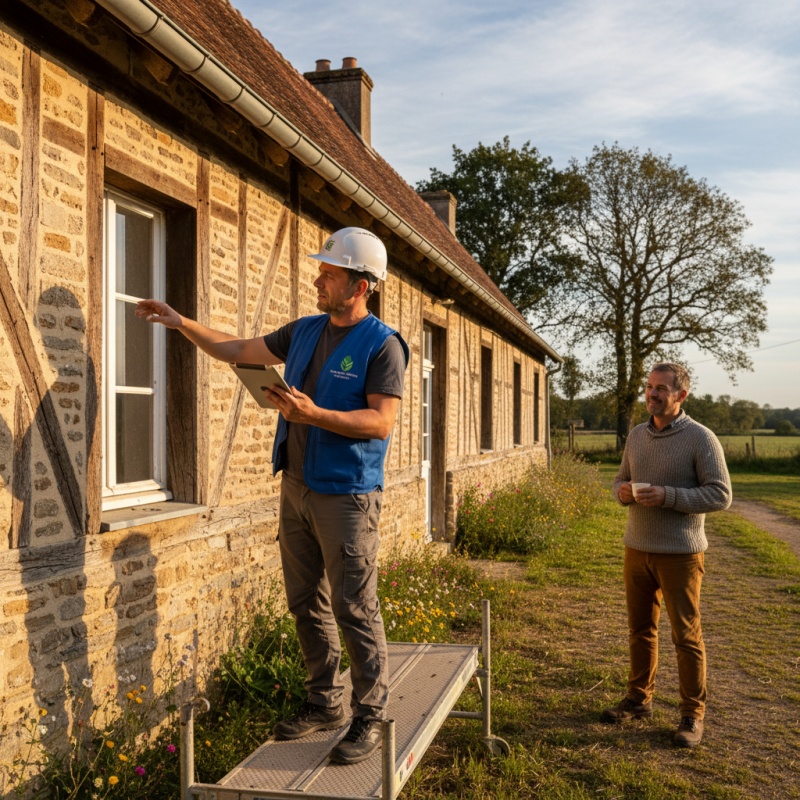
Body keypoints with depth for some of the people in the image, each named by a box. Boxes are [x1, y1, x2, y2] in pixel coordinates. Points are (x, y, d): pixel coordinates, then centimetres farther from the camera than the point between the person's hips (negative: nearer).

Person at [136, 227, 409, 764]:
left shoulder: (382, 345, -10)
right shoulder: (305, 332, 11)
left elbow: (382, 421, -18)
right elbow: (237, 351, 20)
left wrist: (313, 414, -26)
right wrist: (180, 323, 14)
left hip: (346, 494, -7)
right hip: (296, 487, 8)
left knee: (354, 610, -2)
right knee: (307, 605, 14)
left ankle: (371, 717, 12)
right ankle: (325, 704, 29)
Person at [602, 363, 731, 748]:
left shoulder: (701, 438, -10)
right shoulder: (637, 435, 8)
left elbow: (720, 495, -13)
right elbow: (621, 479, 18)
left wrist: (668, 496, -23)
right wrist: (623, 492, -7)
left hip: (680, 553, -5)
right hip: (637, 548, 5)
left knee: (687, 636, 3)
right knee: (640, 628, 15)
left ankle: (693, 715, 15)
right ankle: (639, 698, 29)